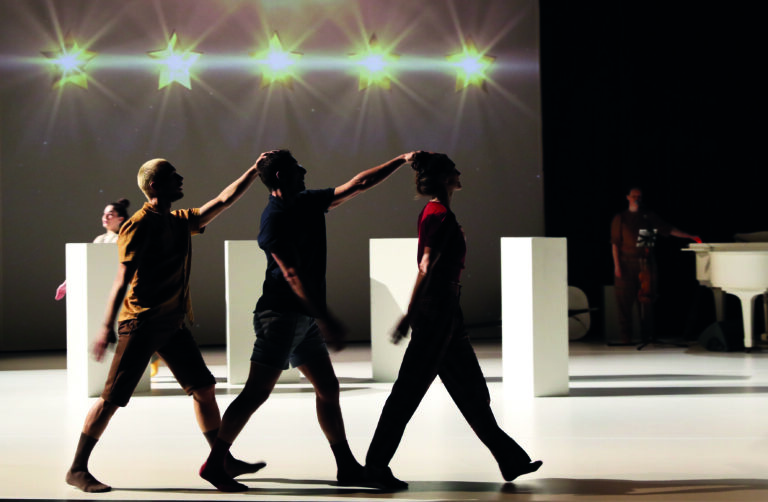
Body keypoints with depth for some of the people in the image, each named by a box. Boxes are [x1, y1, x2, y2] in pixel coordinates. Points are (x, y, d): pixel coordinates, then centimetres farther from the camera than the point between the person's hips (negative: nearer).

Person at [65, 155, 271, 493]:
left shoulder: (182, 222, 11)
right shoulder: (138, 227, -12)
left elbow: (223, 201, 20)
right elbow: (122, 279, -17)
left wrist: (255, 171, 18)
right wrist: (107, 328, -22)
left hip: (172, 325, 8)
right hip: (140, 325, -8)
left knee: (203, 388, 7)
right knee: (112, 398, -6)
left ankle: (223, 461, 15)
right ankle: (77, 470, 2)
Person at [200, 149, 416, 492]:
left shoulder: (309, 203, 14)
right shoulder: (274, 217, -12)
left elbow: (359, 184, 21)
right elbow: (291, 273, -21)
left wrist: (402, 160, 19)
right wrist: (325, 318, -26)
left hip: (305, 318, 9)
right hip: (280, 315, -9)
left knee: (328, 389, 10)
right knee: (257, 392, -11)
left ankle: (347, 468, 16)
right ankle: (214, 464, -7)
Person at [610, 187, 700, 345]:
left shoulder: (649, 216, 11)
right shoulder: (620, 218, 4)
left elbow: (668, 229, 13)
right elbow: (615, 243, 0)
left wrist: (689, 237, 7)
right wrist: (617, 265, -8)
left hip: (646, 263, 2)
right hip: (627, 262, -2)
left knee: (646, 301, 2)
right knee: (625, 302, -5)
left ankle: (647, 336, 8)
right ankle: (625, 337, -2)